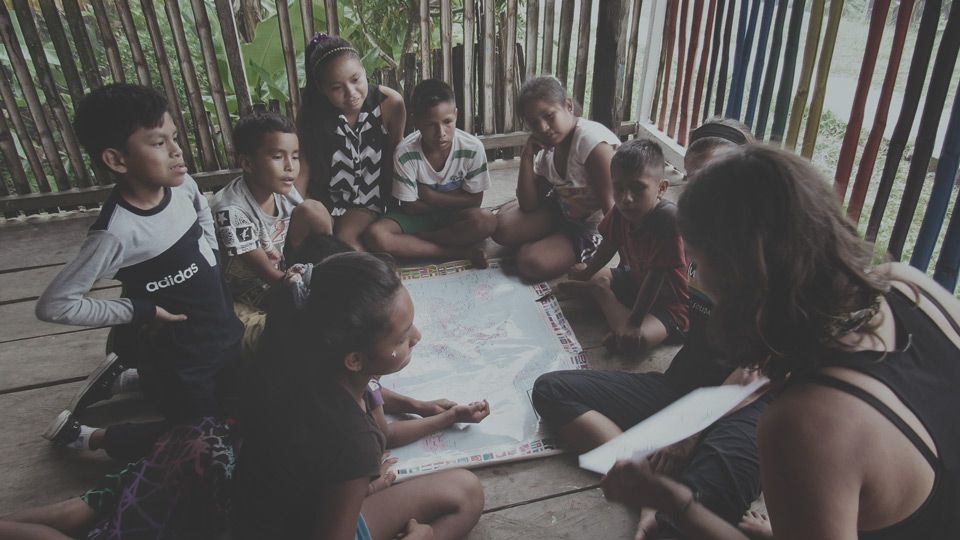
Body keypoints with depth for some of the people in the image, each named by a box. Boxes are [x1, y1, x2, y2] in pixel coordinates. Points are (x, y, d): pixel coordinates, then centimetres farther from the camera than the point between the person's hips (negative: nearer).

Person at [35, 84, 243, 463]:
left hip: (226, 335, 7)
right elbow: (53, 305, -24)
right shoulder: (117, 233, -29)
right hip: (180, 361, -6)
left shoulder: (182, 185, -10)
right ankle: (85, 435, 30)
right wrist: (138, 310, -21)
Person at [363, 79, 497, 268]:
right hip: (417, 217, 0)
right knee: (374, 236, -29)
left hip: (455, 216, 0)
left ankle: (413, 240, -15)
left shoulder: (473, 148, -19)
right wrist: (451, 200, -13)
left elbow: (474, 201, -11)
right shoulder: (404, 153, -21)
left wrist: (429, 196, -16)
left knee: (486, 221, -33)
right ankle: (461, 252, -24)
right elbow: (410, 207, -12)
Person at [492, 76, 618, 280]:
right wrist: (527, 157, -15)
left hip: (592, 227, -6)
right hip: (560, 211, 7)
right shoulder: (547, 146, -3)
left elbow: (610, 206, -29)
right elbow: (529, 206, -4)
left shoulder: (592, 140, -28)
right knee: (503, 228, -12)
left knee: (532, 263, -23)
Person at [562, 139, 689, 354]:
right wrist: (585, 274, 18)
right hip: (635, 279, 7)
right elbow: (608, 247, 8)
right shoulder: (621, 212, -12)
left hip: (669, 304, -6)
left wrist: (634, 323, -29)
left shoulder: (667, 218, -34)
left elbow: (656, 274, -32)